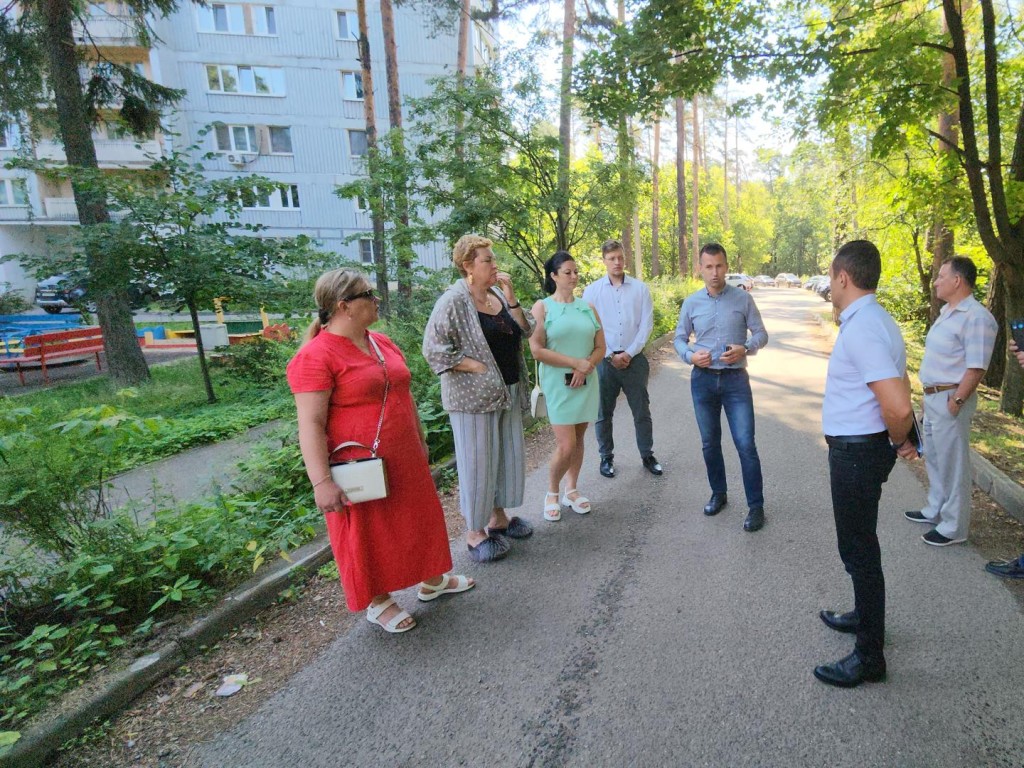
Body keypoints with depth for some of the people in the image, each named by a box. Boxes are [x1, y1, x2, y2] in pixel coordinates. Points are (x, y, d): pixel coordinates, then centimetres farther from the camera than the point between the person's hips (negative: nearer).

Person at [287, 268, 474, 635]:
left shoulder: (383, 343, 8)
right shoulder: (315, 356, -17)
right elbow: (310, 425, -20)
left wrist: (420, 441, 20)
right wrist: (322, 482, -24)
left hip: (404, 460, 8)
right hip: (360, 470, -7)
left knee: (418, 519, 19)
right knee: (368, 534, 10)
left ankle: (432, 581, 40)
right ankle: (378, 603, 31)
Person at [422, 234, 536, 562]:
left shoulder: (498, 295, 8)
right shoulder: (454, 301, -13)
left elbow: (526, 332, 5)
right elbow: (434, 350, -18)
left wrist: (511, 298, -8)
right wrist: (480, 368, -18)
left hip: (508, 393, 7)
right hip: (473, 396, -7)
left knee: (508, 456, 15)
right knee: (477, 462, 2)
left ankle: (498, 517, 34)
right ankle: (475, 533, 18)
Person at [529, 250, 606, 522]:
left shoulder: (588, 307, 9)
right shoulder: (542, 307, -3)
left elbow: (600, 348, 8)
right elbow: (537, 350, -12)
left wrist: (585, 369, -12)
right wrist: (577, 363, -14)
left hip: (586, 384, 4)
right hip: (557, 384, -4)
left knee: (578, 440, 10)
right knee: (566, 445, -8)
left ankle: (571, 490, 27)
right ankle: (552, 493, 16)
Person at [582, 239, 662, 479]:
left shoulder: (640, 288, 3)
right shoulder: (592, 291, 0)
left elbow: (646, 324, 0)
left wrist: (629, 353, -9)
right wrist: (610, 356, -8)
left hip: (634, 358, 1)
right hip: (604, 360, 0)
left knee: (642, 412, 9)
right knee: (603, 413, 8)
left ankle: (647, 455, 23)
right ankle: (606, 457, 22)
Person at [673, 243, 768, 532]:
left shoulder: (743, 298, -3)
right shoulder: (691, 303, 2)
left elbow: (761, 333, 2)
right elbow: (679, 339, 9)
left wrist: (745, 348, -19)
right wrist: (690, 355, -12)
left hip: (735, 380, -2)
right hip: (703, 380, 2)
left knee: (746, 444, -5)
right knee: (710, 443, 13)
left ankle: (756, 506, 8)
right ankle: (718, 493, 32)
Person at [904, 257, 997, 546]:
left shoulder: (976, 317, -18)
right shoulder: (947, 312, 12)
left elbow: (976, 368, -21)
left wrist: (956, 401, -21)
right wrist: (932, 396, 17)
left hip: (950, 399, -10)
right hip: (933, 396, 10)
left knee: (953, 464, 1)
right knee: (934, 459, 21)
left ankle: (954, 527, 13)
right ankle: (935, 511, 36)